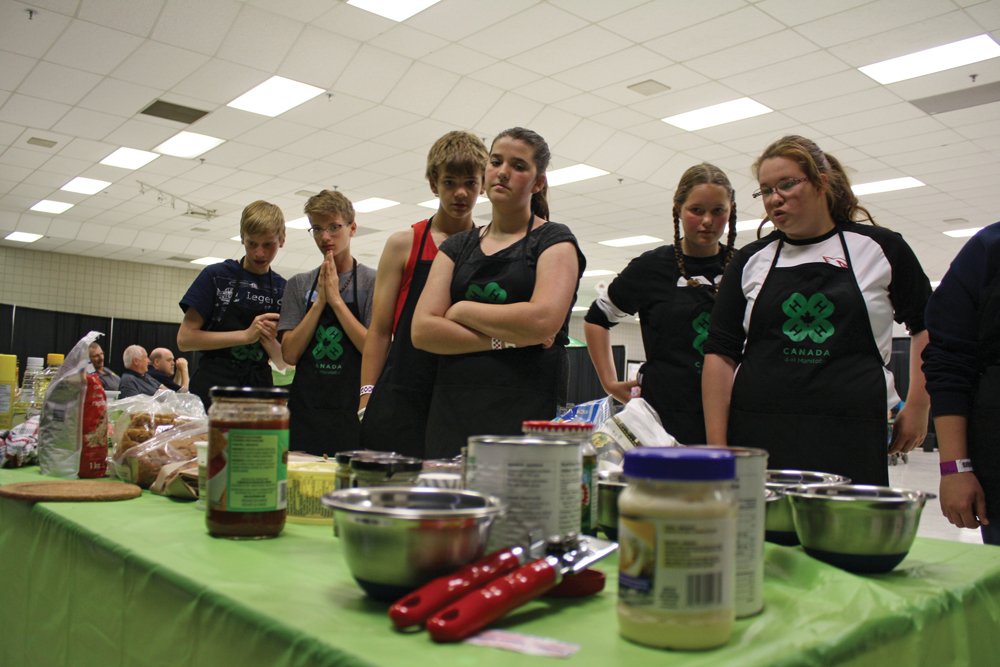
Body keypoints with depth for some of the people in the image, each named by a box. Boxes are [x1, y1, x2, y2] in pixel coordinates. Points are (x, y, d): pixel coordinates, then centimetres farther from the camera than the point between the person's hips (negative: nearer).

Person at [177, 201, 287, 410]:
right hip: (213, 386, -2)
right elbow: (184, 338, -5)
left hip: (260, 387, 2)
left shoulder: (284, 290, 9)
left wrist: (269, 341, -12)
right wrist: (246, 335, -13)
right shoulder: (216, 275, 2)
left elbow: (284, 361, 10)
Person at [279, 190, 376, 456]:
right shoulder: (299, 284, 11)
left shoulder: (372, 281, 1)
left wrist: (336, 299, -9)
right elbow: (289, 354, 3)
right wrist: (320, 301, -5)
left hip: (352, 412, -3)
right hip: (305, 411, 3)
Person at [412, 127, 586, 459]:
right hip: (454, 410, 3)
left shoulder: (556, 241, 6)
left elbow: (542, 322, -13)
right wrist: (506, 339, -8)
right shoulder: (457, 247, 16)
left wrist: (462, 310, -2)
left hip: (529, 410, -3)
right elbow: (422, 330, 2)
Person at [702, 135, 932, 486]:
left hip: (851, 444, -1)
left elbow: (927, 326, 17)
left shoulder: (880, 248, 7)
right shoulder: (750, 261, 9)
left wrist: (917, 408, 9)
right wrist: (717, 447, -2)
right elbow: (720, 354, 5)